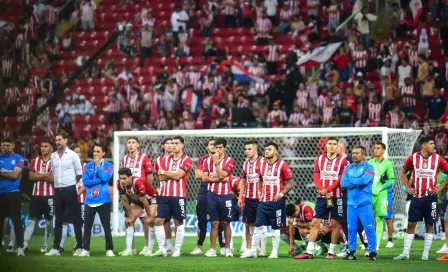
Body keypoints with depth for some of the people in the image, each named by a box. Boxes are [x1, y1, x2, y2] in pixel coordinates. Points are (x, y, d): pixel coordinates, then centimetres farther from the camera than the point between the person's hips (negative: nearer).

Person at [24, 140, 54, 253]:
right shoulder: (35, 161, 10)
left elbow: (55, 179, -10)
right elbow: (31, 177, 1)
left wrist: (39, 176, -10)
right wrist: (46, 175, -8)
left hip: (49, 195, -3)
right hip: (36, 194, 3)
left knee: (49, 221, 4)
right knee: (31, 219, -1)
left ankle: (45, 245, 11)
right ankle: (25, 244, -6)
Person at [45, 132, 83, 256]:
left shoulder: (73, 155, -5)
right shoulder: (53, 156, 10)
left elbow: (79, 173, -1)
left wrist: (70, 183, 4)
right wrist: (57, 182, 11)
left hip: (70, 190, -5)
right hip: (58, 190, 5)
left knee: (75, 219, -3)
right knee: (58, 220, 7)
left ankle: (79, 247, 0)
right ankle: (56, 248, 9)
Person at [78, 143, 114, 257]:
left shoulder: (108, 166, 4)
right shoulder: (87, 166, 9)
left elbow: (105, 178, -14)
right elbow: (85, 182, -2)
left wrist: (98, 165, -8)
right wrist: (99, 180, -10)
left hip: (103, 201, -2)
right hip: (89, 201, 2)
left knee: (106, 226, -1)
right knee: (87, 226, 2)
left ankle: (109, 250, 3)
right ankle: (85, 250, 7)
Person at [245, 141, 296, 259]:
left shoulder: (282, 165, -7)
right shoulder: (262, 164, 11)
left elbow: (291, 182, -7)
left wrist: (281, 194, -14)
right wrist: (260, 192, 13)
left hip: (276, 201, -5)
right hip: (263, 201, 5)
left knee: (275, 228, 1)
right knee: (258, 226, 2)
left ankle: (275, 252, 8)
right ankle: (253, 251, 6)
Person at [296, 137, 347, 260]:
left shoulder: (342, 160, -3)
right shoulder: (320, 159, 9)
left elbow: (341, 180, -9)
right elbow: (316, 178, 4)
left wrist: (327, 190, -15)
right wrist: (323, 191, -11)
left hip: (337, 197, -3)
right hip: (322, 197, 3)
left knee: (335, 223, 1)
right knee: (315, 222, 0)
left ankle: (331, 251, 9)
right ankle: (309, 251, 2)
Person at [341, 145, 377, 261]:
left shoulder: (368, 167, -1)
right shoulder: (348, 168, 13)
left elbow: (364, 180, -17)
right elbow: (343, 183, 1)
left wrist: (351, 181, -5)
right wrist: (357, 183, -9)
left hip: (364, 203, -4)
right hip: (351, 203, 4)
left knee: (369, 228, -6)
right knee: (351, 228, 6)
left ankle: (372, 252, -1)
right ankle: (351, 251, 12)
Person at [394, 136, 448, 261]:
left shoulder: (438, 159, -1)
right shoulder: (413, 158, 1)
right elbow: (403, 172, 15)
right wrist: (408, 187, 6)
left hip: (430, 197, 0)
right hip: (416, 197, 0)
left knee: (429, 225, 4)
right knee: (411, 224, 0)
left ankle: (426, 254, 10)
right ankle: (405, 253, 3)